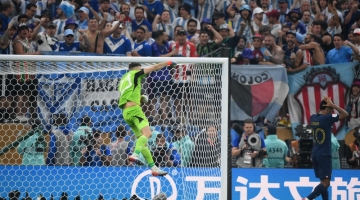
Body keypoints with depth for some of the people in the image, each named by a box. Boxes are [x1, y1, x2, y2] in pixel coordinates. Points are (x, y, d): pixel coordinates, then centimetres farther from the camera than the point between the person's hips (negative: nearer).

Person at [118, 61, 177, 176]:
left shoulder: (123, 81, 27)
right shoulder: (134, 74, 5)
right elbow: (154, 68, 6)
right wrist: (168, 63, 18)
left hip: (126, 112, 9)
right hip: (133, 108, -9)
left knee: (142, 138, 7)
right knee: (147, 133, -22)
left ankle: (153, 168, 5)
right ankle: (135, 154, -43)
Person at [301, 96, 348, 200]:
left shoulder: (313, 118, 7)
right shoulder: (327, 118, -15)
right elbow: (345, 114, -11)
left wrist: (326, 104, 19)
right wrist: (332, 105, -8)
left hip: (315, 154, 8)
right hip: (324, 155, -8)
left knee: (323, 181, 13)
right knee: (325, 183, -8)